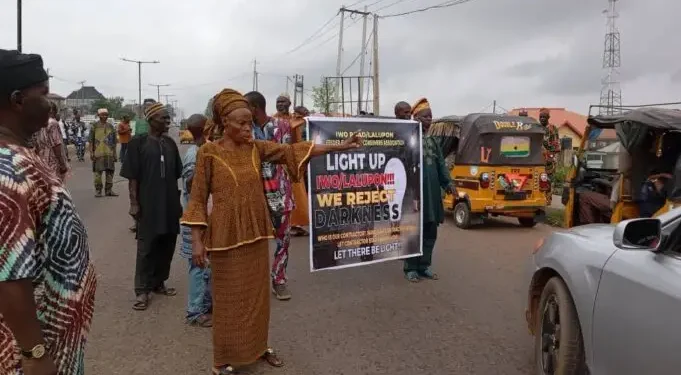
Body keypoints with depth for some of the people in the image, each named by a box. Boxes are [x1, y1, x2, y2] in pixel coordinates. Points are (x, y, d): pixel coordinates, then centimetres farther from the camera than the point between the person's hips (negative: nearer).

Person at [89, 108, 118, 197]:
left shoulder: (111, 126, 13)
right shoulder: (94, 125, 2)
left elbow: (114, 142, 15)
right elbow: (91, 140, 0)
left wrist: (114, 153, 11)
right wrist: (91, 152, -7)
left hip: (109, 153, 3)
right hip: (98, 154, -3)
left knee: (110, 172, 6)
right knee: (98, 172, -1)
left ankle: (109, 190, 15)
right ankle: (98, 190, 9)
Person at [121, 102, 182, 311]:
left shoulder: (170, 144, 10)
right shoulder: (138, 143, -4)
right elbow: (132, 177, -6)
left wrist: (178, 201, 13)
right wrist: (134, 203, -10)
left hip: (170, 204, 5)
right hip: (148, 204, -5)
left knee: (167, 245, 11)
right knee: (146, 248, 1)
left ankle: (158, 283, 26)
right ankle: (142, 290, 10)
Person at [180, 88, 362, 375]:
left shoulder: (256, 148, 2)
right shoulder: (208, 153, -9)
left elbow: (292, 151, -4)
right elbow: (198, 199, -7)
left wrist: (337, 147, -10)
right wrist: (197, 240, -13)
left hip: (256, 233, 4)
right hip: (226, 235, -4)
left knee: (257, 293, 16)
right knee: (229, 297, 7)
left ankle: (257, 346, 36)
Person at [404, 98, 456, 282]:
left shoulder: (432, 141, 17)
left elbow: (441, 164, 16)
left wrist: (448, 183, 2)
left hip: (433, 195, 8)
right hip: (415, 194, -7)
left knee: (430, 233, 13)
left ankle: (424, 266, 25)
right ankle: (410, 268, 14)